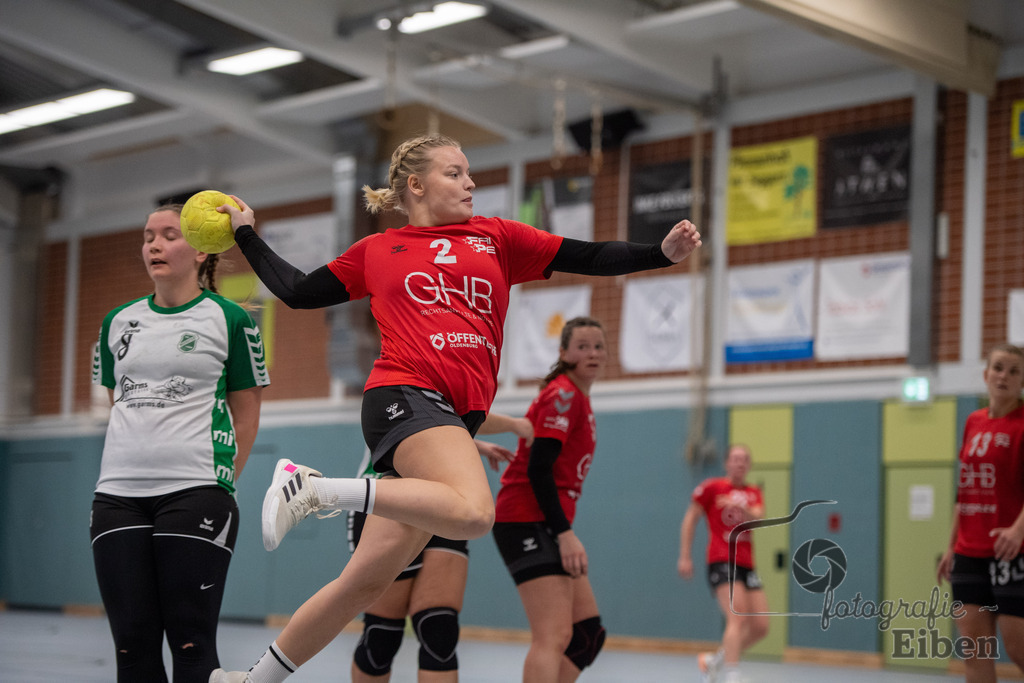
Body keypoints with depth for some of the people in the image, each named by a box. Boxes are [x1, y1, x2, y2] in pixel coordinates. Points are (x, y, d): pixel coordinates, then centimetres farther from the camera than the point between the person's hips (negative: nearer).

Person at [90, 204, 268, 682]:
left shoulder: (229, 319, 2)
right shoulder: (118, 322, 16)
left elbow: (246, 415, 6)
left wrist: (218, 480, 1)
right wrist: (136, 459, 15)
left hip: (194, 494, -4)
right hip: (117, 495, 5)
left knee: (191, 643, -6)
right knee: (132, 643, 3)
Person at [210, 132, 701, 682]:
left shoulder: (497, 238, 21)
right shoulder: (376, 252, 16)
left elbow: (591, 258, 16)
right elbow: (297, 292, 24)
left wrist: (663, 252, 4)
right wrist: (245, 234, 27)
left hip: (457, 418, 4)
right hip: (405, 395, -4)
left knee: (366, 580, 2)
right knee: (472, 512, -34)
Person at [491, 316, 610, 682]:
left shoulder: (579, 399, 19)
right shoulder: (562, 394, -11)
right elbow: (538, 469, -19)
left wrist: (564, 532, 15)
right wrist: (565, 533, -23)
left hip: (549, 525, 10)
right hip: (529, 521, -10)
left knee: (588, 632, 9)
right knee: (555, 636, -20)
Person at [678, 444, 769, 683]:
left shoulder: (754, 493, 13)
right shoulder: (712, 487, 2)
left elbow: (758, 518, -6)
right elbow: (690, 519, 5)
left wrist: (744, 510, -29)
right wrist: (684, 556, 0)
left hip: (746, 564, 6)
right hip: (721, 562, -6)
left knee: (760, 627, 1)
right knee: (738, 618, -24)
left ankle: (713, 660, 20)